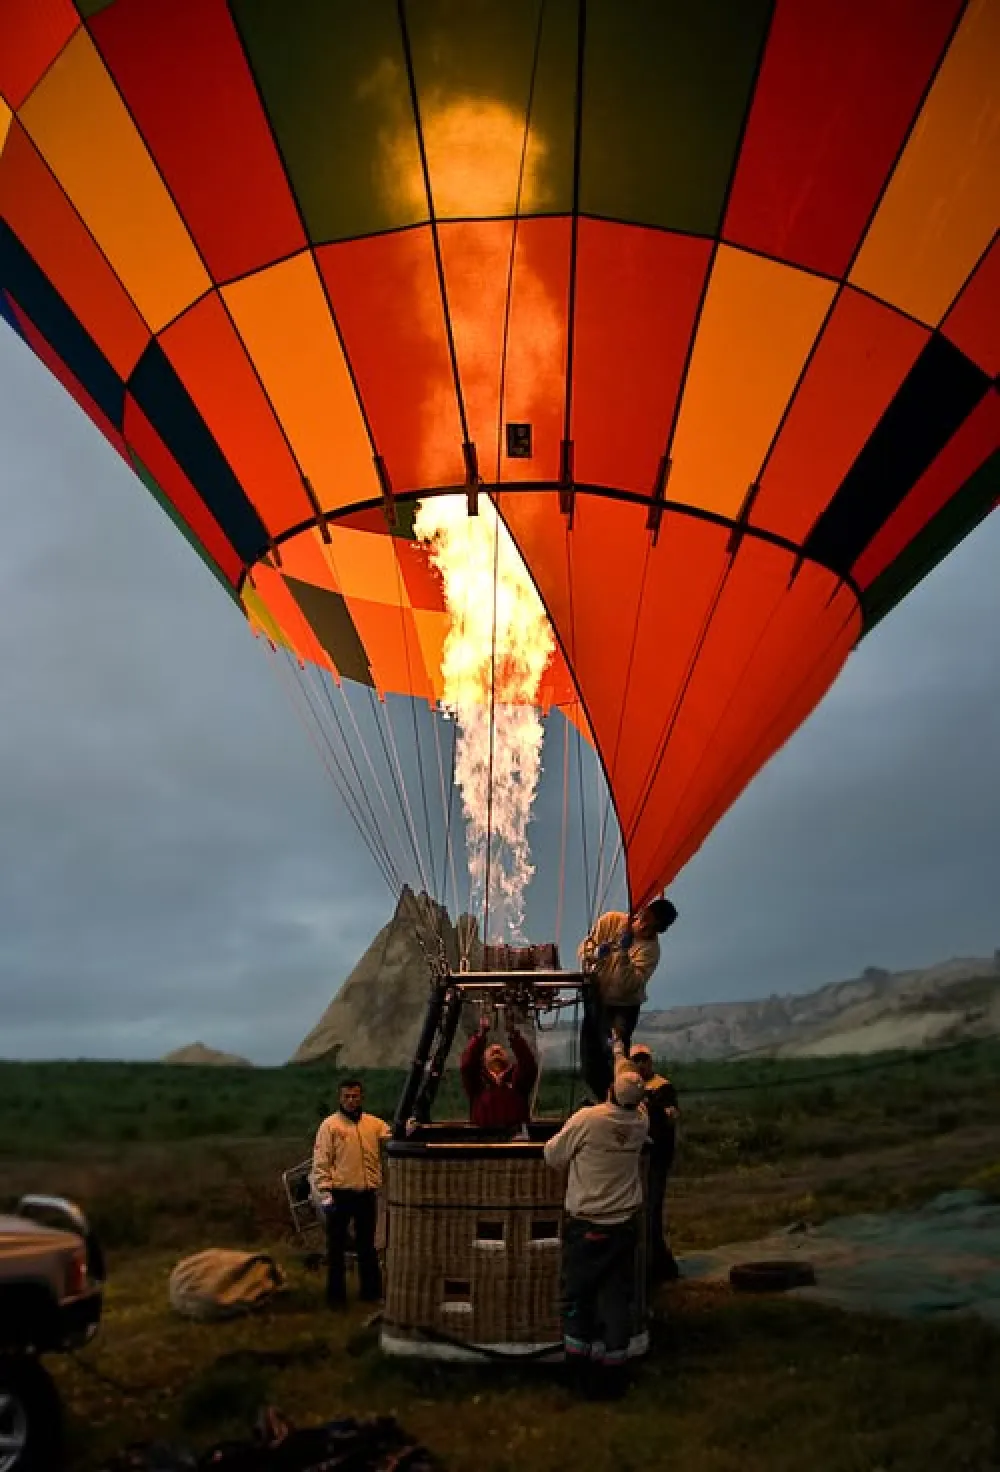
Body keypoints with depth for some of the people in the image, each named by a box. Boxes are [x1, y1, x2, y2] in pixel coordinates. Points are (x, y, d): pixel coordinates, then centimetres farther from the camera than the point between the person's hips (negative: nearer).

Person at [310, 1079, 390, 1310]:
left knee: (367, 1245, 15)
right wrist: (325, 1192, -13)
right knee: (337, 1246, 5)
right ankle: (336, 1293, 16)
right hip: (339, 1194, -3)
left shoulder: (374, 1124, 8)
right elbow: (321, 1162, -6)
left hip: (367, 1195, 3)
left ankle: (371, 1290, 27)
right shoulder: (330, 1125, -3)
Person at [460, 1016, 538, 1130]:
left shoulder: (517, 1079, 22)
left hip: (516, 1132, 0)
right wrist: (481, 1034, -5)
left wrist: (513, 1034, -7)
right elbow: (466, 1065, 3)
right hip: (484, 1134, 0)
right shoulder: (478, 1080, 23)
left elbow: (528, 1064, 2)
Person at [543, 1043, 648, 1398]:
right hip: (625, 1224, 3)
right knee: (618, 1297, 9)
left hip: (586, 1225, -3)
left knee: (578, 1294, 12)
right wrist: (620, 1054, 30)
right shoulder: (641, 1121, -5)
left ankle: (578, 1366, 21)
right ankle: (613, 1374, 12)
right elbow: (633, 1093, 17)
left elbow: (553, 1157, -8)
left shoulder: (587, 1119, -18)